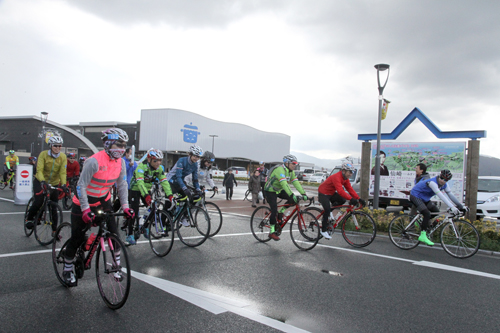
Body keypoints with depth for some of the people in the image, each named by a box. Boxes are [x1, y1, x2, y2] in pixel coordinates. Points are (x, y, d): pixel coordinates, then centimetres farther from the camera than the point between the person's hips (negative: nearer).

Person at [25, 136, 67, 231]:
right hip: (40, 182, -2)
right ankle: (29, 218, 10)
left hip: (54, 184, 2)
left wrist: (63, 184, -33)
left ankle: (54, 229, 14)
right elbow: (39, 170, -23)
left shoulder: (63, 157, -10)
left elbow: (63, 172, -17)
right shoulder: (43, 154, -15)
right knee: (38, 202, -20)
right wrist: (42, 181, -41)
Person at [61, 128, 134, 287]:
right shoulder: (94, 161, -27)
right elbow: (81, 186, -25)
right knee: (77, 238, 4)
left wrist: (125, 206, -11)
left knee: (114, 233, -3)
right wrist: (86, 209, -31)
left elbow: (122, 184, -3)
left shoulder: (120, 162, -8)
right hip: (84, 202, -5)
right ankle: (67, 270, 26)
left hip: (103, 200, 5)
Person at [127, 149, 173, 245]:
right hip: (135, 189, -5)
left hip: (147, 189, 5)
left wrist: (170, 195, -31)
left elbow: (164, 182, -18)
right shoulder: (141, 167, -28)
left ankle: (146, 228, 19)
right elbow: (140, 182, -39)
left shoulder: (159, 169, -11)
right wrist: (146, 196, -52)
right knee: (134, 212, -11)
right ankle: (130, 235, -4)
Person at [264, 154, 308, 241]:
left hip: (279, 190, 8)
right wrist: (292, 195, -47)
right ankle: (272, 232, -3)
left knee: (293, 199, -11)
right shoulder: (280, 169, -29)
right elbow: (284, 184, -40)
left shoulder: (291, 172, -2)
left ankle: (281, 212, 7)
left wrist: (303, 194, -16)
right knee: (274, 211, -15)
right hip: (270, 191, -8)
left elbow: (296, 183, -6)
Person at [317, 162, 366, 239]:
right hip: (323, 193, -8)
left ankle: (330, 207, 11)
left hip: (331, 193, 8)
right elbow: (340, 191, -40)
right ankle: (323, 231, -8)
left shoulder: (345, 178, -2)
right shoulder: (336, 177, -30)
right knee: (327, 210, -18)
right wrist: (351, 199, -48)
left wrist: (359, 199, -14)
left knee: (342, 200, -12)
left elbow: (350, 189, -4)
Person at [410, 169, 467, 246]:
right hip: (415, 196, -9)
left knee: (437, 212, 1)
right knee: (427, 214, -23)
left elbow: (450, 195, 1)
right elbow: (441, 196, -38)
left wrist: (461, 206, -6)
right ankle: (422, 236, -17)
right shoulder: (432, 182, -30)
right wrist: (452, 207, -44)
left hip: (424, 198, 9)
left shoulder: (444, 185, -3)